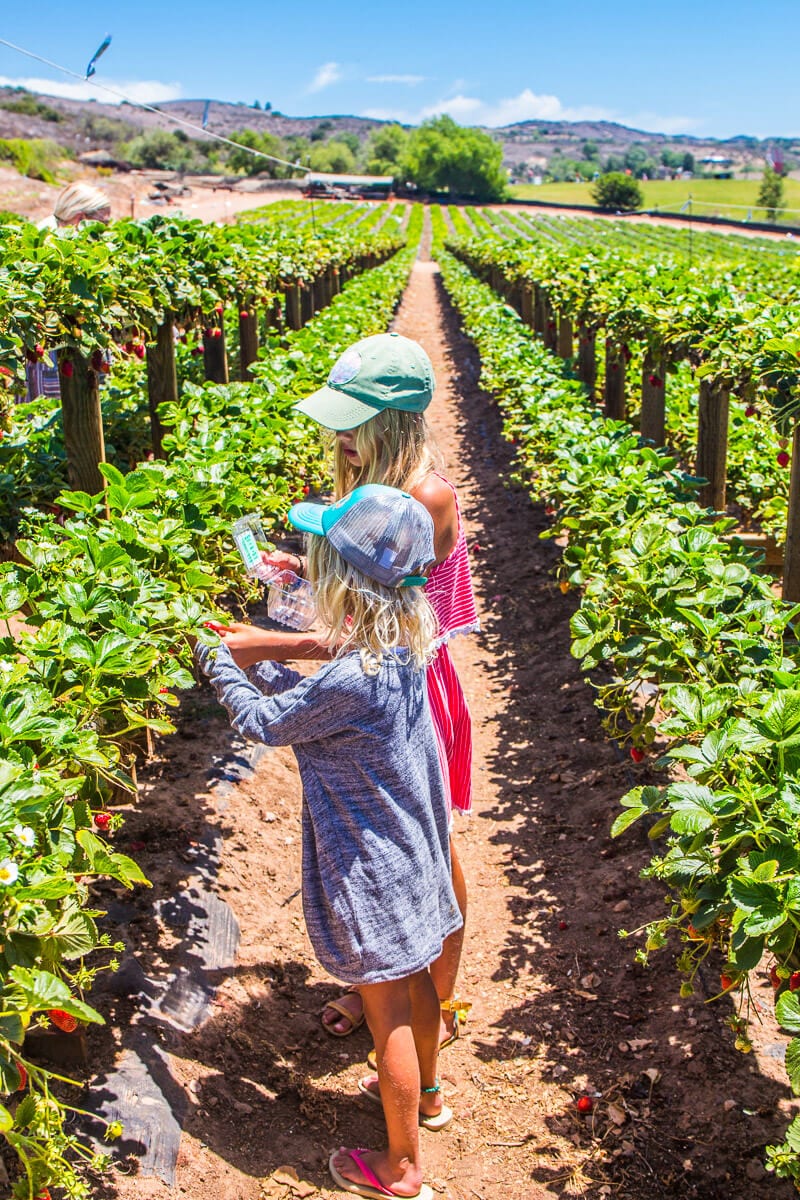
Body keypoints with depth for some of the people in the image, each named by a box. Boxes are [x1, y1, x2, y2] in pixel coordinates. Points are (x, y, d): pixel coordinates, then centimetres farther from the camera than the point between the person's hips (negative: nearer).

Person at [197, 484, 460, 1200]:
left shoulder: (353, 678, -34)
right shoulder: (400, 646, -7)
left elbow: (266, 723, -16)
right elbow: (315, 698, 8)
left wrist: (219, 663, -1)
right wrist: (252, 659, 8)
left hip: (371, 867, -8)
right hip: (411, 847, 8)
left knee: (387, 1008, 9)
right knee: (413, 979, 27)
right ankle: (425, 1094, 51)